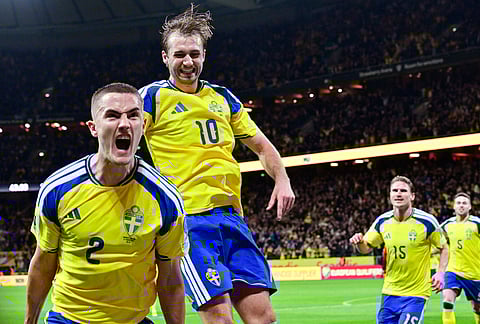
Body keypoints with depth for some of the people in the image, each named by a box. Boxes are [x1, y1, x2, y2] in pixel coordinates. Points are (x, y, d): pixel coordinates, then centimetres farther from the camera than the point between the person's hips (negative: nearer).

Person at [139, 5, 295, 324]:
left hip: (232, 214, 6)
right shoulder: (153, 96, 2)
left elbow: (261, 145, 24)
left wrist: (282, 180, 8)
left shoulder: (222, 97, 18)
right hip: (188, 217, -5)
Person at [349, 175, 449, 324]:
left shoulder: (427, 221, -11)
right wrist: (359, 241, -14)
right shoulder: (382, 221, 0)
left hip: (415, 294, -4)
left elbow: (444, 248, 2)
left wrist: (440, 273, -12)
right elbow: (366, 248, 9)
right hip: (389, 293, 4)